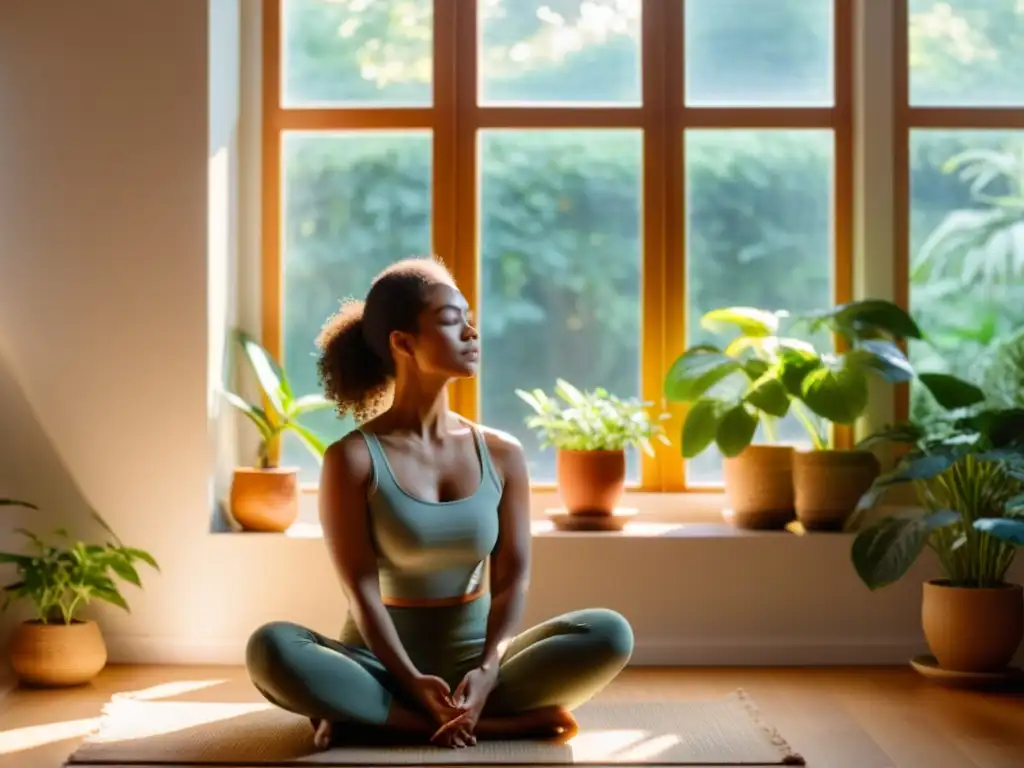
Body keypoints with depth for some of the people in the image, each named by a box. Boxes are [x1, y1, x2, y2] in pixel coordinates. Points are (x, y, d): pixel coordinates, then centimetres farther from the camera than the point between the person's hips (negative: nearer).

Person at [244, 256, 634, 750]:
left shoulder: (501, 454, 2)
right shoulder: (353, 458, -7)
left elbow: (511, 579, -4)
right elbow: (362, 589, -12)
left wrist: (486, 672, -22)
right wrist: (412, 682, -26)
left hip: (471, 661, 3)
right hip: (383, 664, -3)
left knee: (611, 634, -22)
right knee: (271, 649, -34)